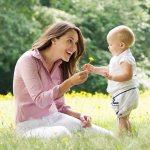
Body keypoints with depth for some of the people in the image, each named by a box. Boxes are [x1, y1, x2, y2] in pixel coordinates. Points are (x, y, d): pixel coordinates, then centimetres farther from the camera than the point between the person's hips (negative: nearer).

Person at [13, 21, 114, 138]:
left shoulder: (59, 67, 10)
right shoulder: (29, 60, -12)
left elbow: (60, 106, 13)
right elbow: (40, 101, -22)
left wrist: (79, 115, -7)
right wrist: (70, 82, -26)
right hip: (30, 125, -6)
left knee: (107, 135, -12)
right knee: (61, 134, -39)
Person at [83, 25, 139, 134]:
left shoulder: (126, 58, -18)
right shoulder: (117, 58, 15)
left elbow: (128, 75, -31)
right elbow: (108, 69, 28)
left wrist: (112, 77, -41)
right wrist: (94, 69, 22)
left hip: (125, 93, -11)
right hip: (121, 93, 11)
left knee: (122, 118, -12)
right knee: (124, 118, 18)